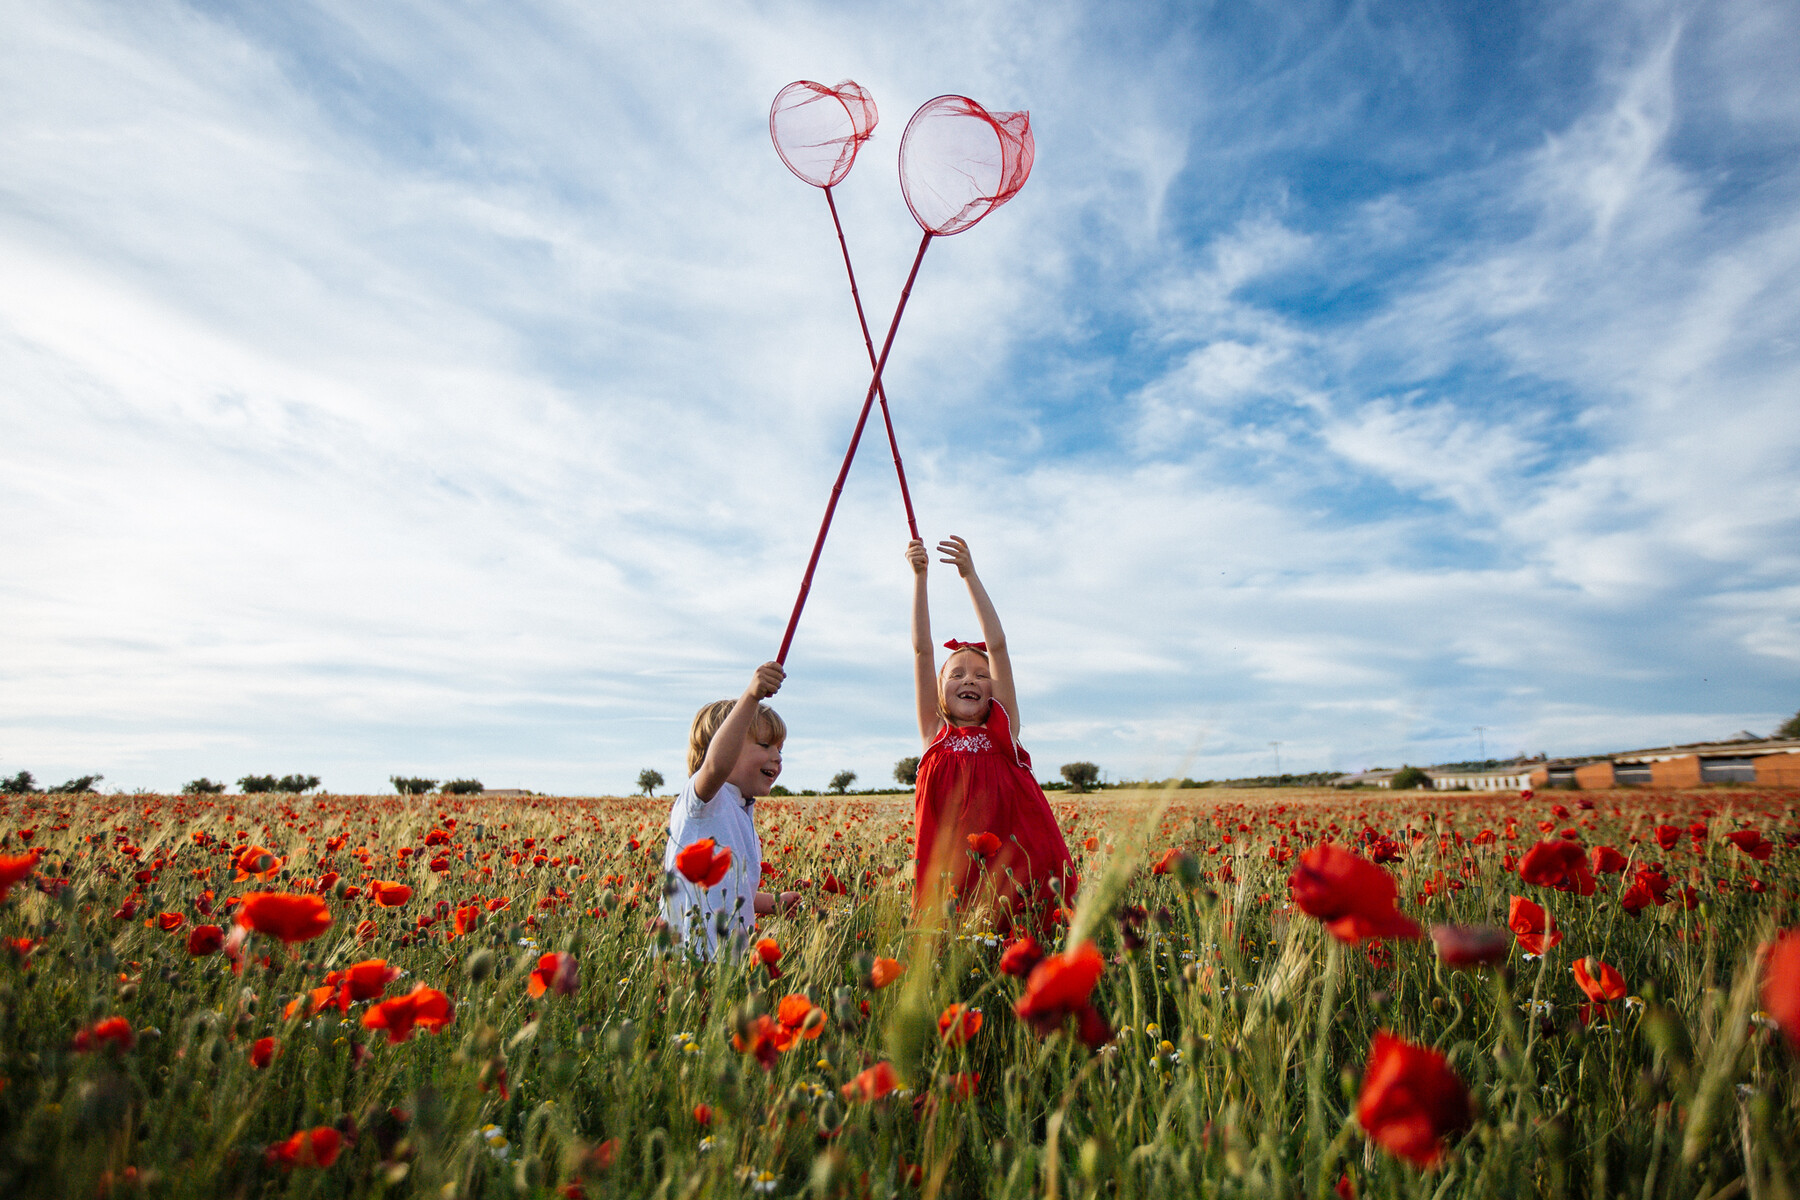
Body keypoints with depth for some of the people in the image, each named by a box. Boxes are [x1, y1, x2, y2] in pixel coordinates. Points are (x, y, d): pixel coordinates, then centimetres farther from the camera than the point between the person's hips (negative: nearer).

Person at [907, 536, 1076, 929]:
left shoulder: (1003, 727, 11)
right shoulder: (935, 732, 12)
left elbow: (997, 644, 4)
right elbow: (922, 649, 6)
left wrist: (971, 575, 1)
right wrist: (919, 576, 2)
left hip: (1016, 869, 0)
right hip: (953, 869, 0)